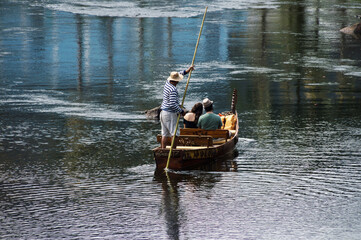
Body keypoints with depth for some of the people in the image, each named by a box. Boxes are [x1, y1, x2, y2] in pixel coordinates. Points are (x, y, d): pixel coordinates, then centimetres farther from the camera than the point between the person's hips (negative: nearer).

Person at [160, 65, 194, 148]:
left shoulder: (167, 83, 6)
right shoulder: (173, 90, -20)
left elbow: (177, 74, 25)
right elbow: (173, 105, -25)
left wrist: (186, 71, 19)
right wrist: (181, 111, -13)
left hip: (163, 113, 9)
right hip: (170, 114, -9)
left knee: (165, 134, 8)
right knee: (174, 134, -4)